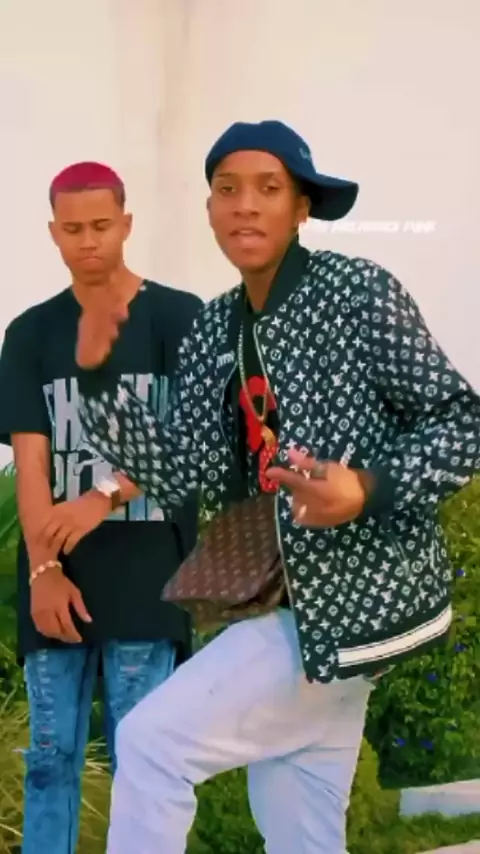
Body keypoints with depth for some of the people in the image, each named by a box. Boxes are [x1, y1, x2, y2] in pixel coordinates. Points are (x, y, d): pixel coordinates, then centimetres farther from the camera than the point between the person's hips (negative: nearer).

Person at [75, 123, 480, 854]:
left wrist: (370, 491, -29)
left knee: (151, 742, -10)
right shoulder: (212, 332, 7)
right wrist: (97, 376, -10)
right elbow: (184, 477, -1)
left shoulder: (357, 291, -12)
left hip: (354, 595, -7)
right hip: (284, 599, 7)